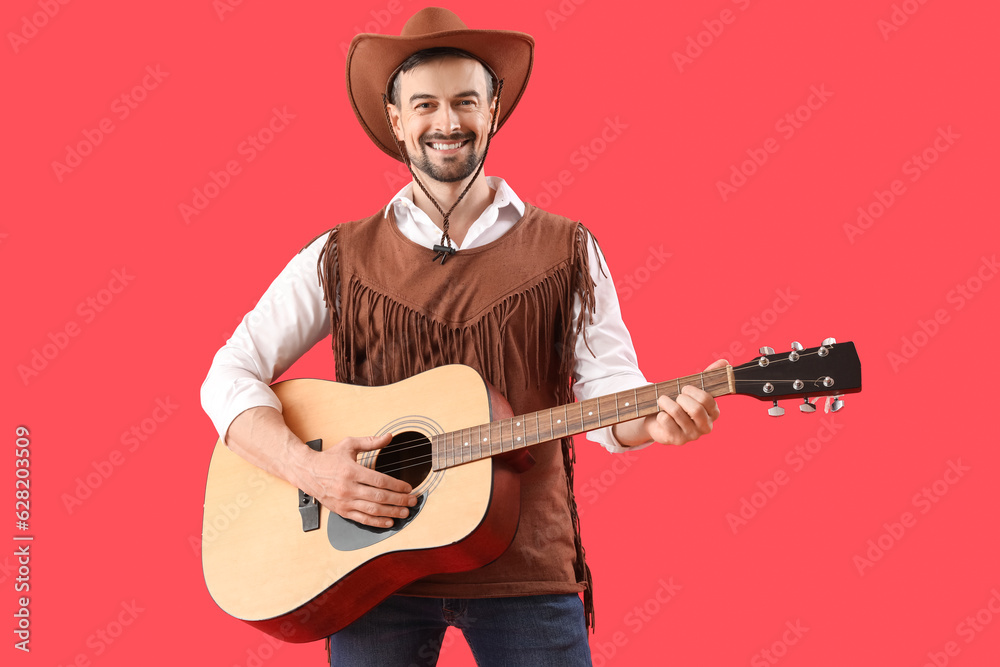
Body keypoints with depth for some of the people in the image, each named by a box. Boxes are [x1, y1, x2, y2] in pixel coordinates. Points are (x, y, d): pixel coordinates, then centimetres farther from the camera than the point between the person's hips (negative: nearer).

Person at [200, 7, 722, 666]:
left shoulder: (566, 252, 6)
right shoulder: (340, 259, 6)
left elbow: (608, 388, -2)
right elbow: (230, 376, 2)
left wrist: (657, 419, -25)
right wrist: (307, 468, -15)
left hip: (524, 565, 0)